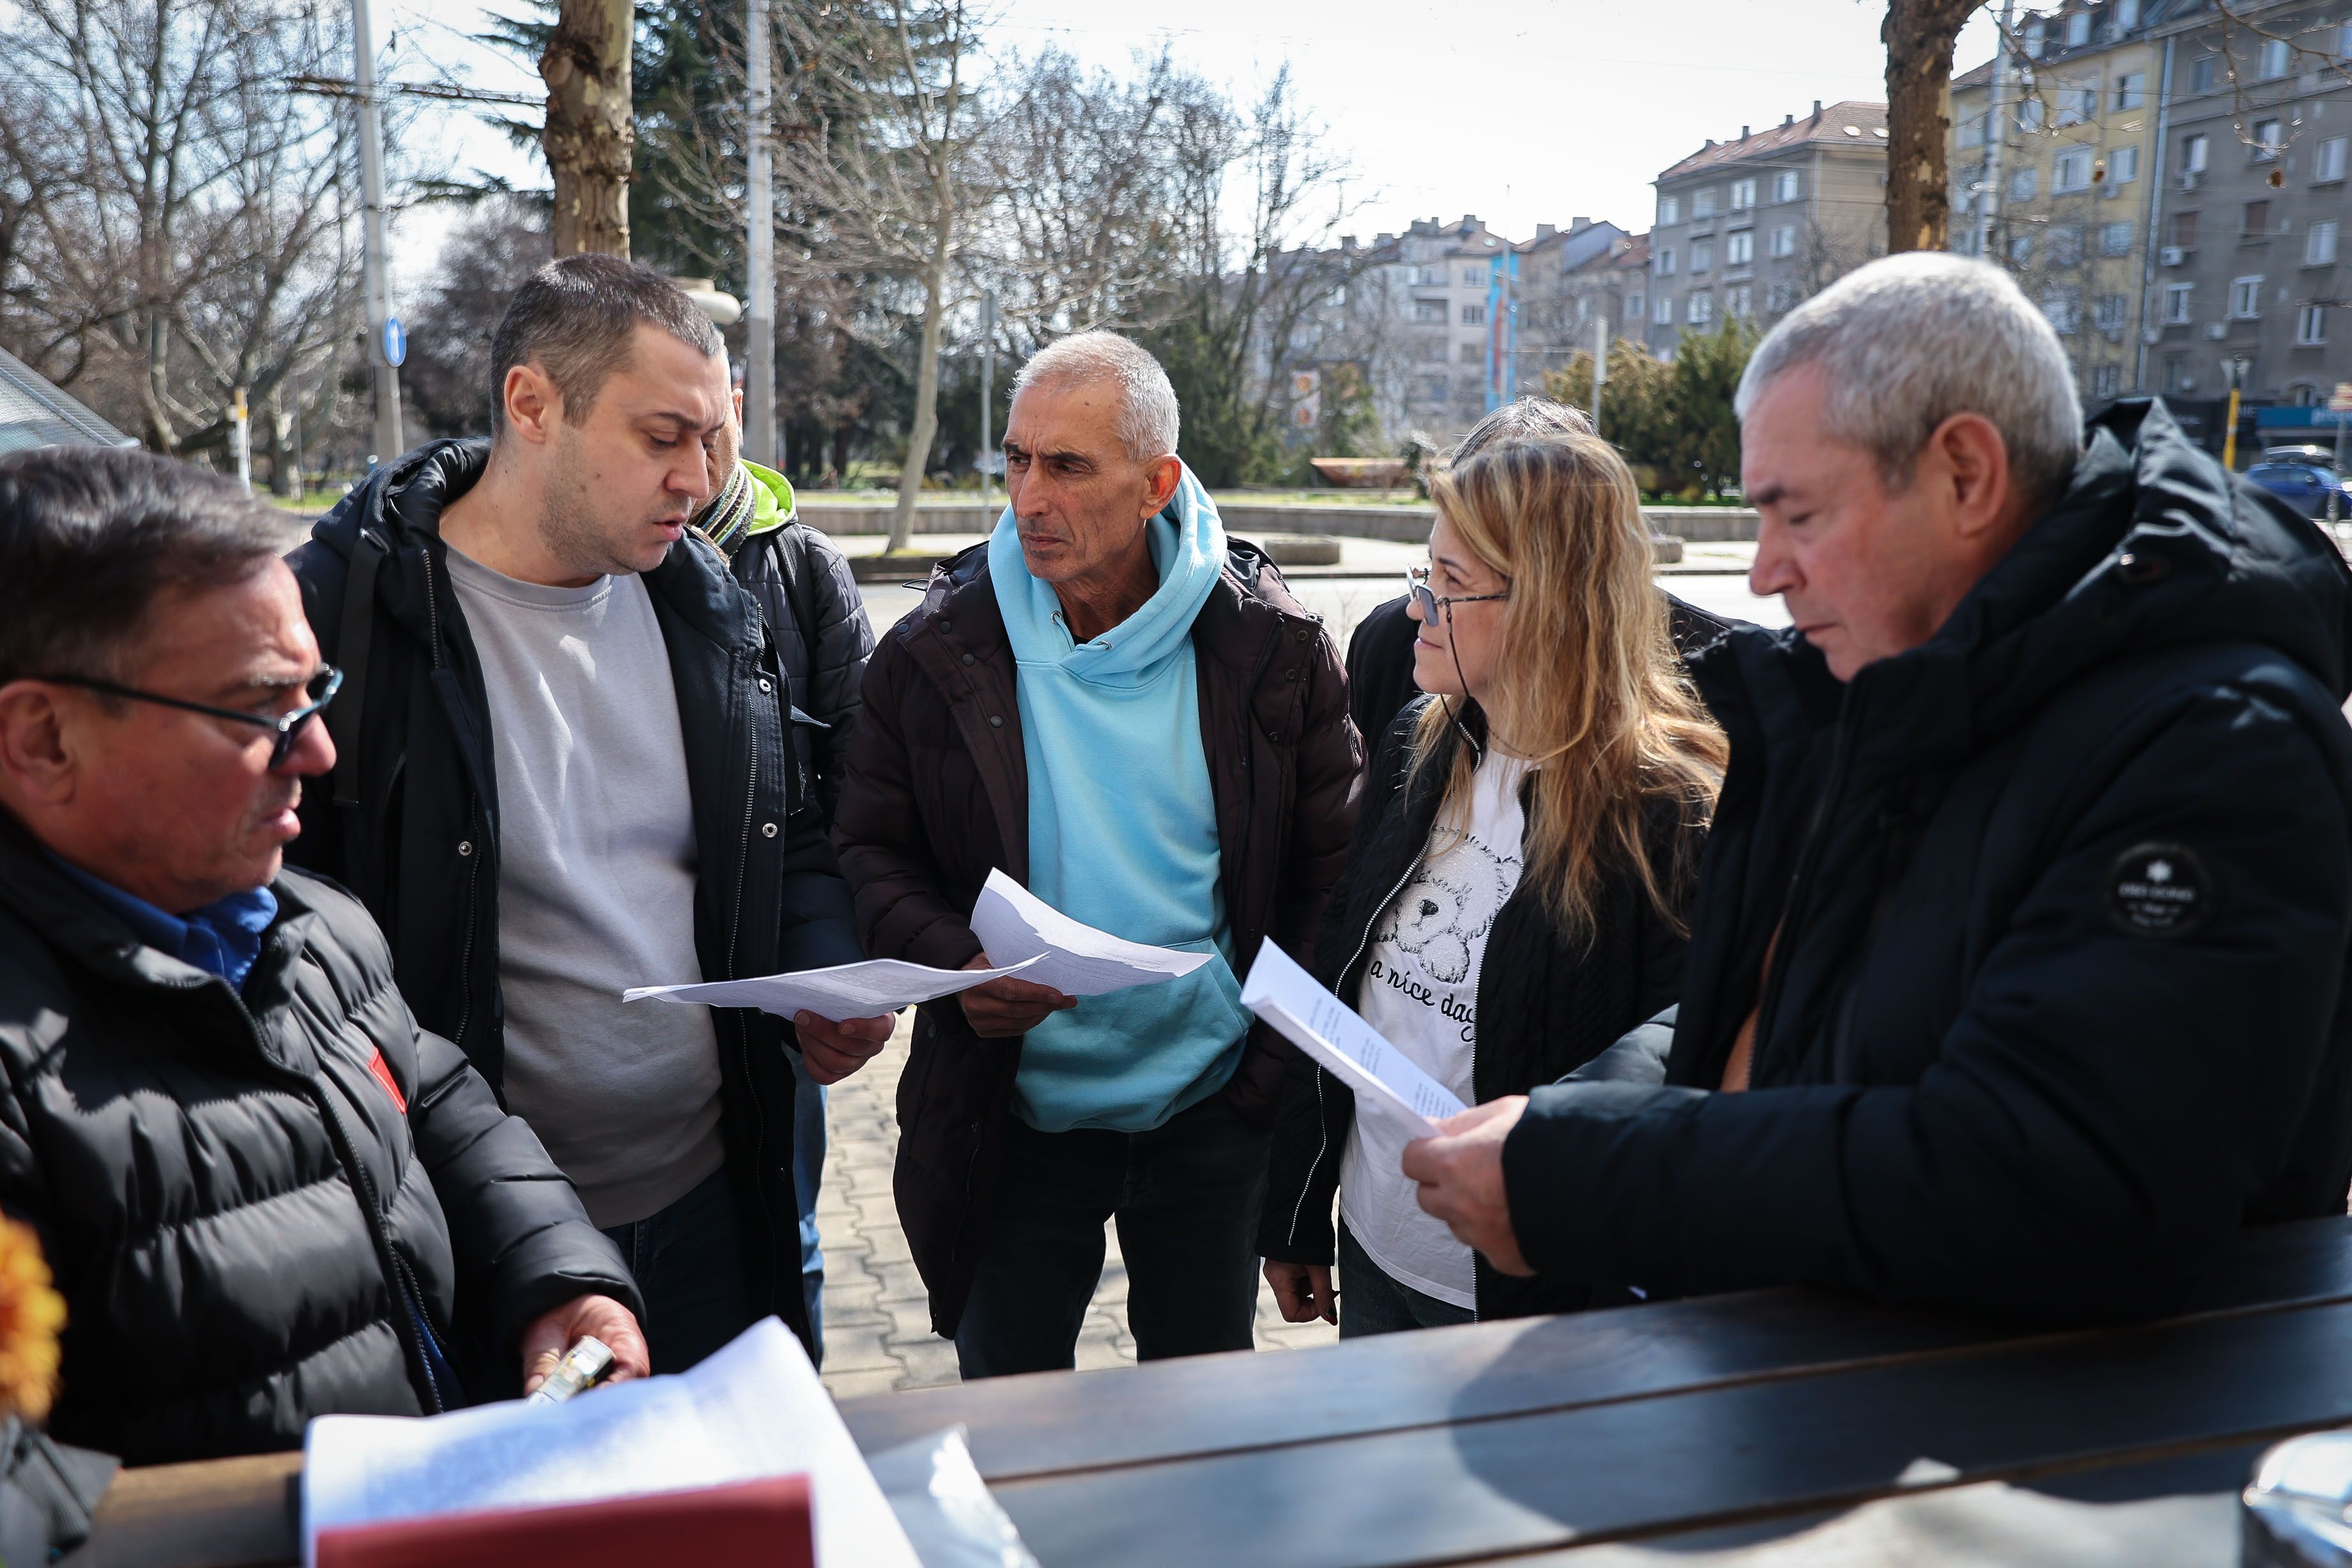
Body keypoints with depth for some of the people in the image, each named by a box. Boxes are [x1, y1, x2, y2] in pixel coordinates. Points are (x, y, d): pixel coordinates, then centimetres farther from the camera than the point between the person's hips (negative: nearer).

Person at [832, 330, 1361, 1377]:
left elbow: (1330, 873, -1)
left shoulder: (1274, 648, -7)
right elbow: (871, 854, 0)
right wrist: (954, 966, -19)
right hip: (1012, 1120, 0)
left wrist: (1284, 1062, -5)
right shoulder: (935, 652, -6)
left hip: (1214, 1110, 0)